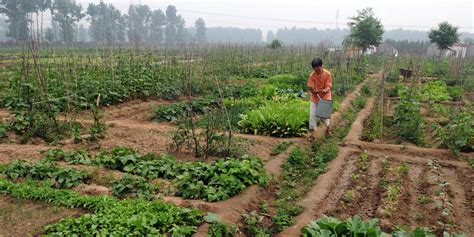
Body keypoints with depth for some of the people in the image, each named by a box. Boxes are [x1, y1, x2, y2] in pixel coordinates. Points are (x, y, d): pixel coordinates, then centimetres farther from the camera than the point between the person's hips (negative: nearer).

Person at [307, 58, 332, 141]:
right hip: (315, 98, 1)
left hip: (325, 98, -1)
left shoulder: (327, 74, -15)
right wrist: (320, 90, -30)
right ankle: (312, 134, 4)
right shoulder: (312, 75, -13)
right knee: (312, 115, -5)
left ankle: (328, 126, 35)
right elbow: (311, 90, -14)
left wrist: (325, 90, -38)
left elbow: (328, 87, -15)